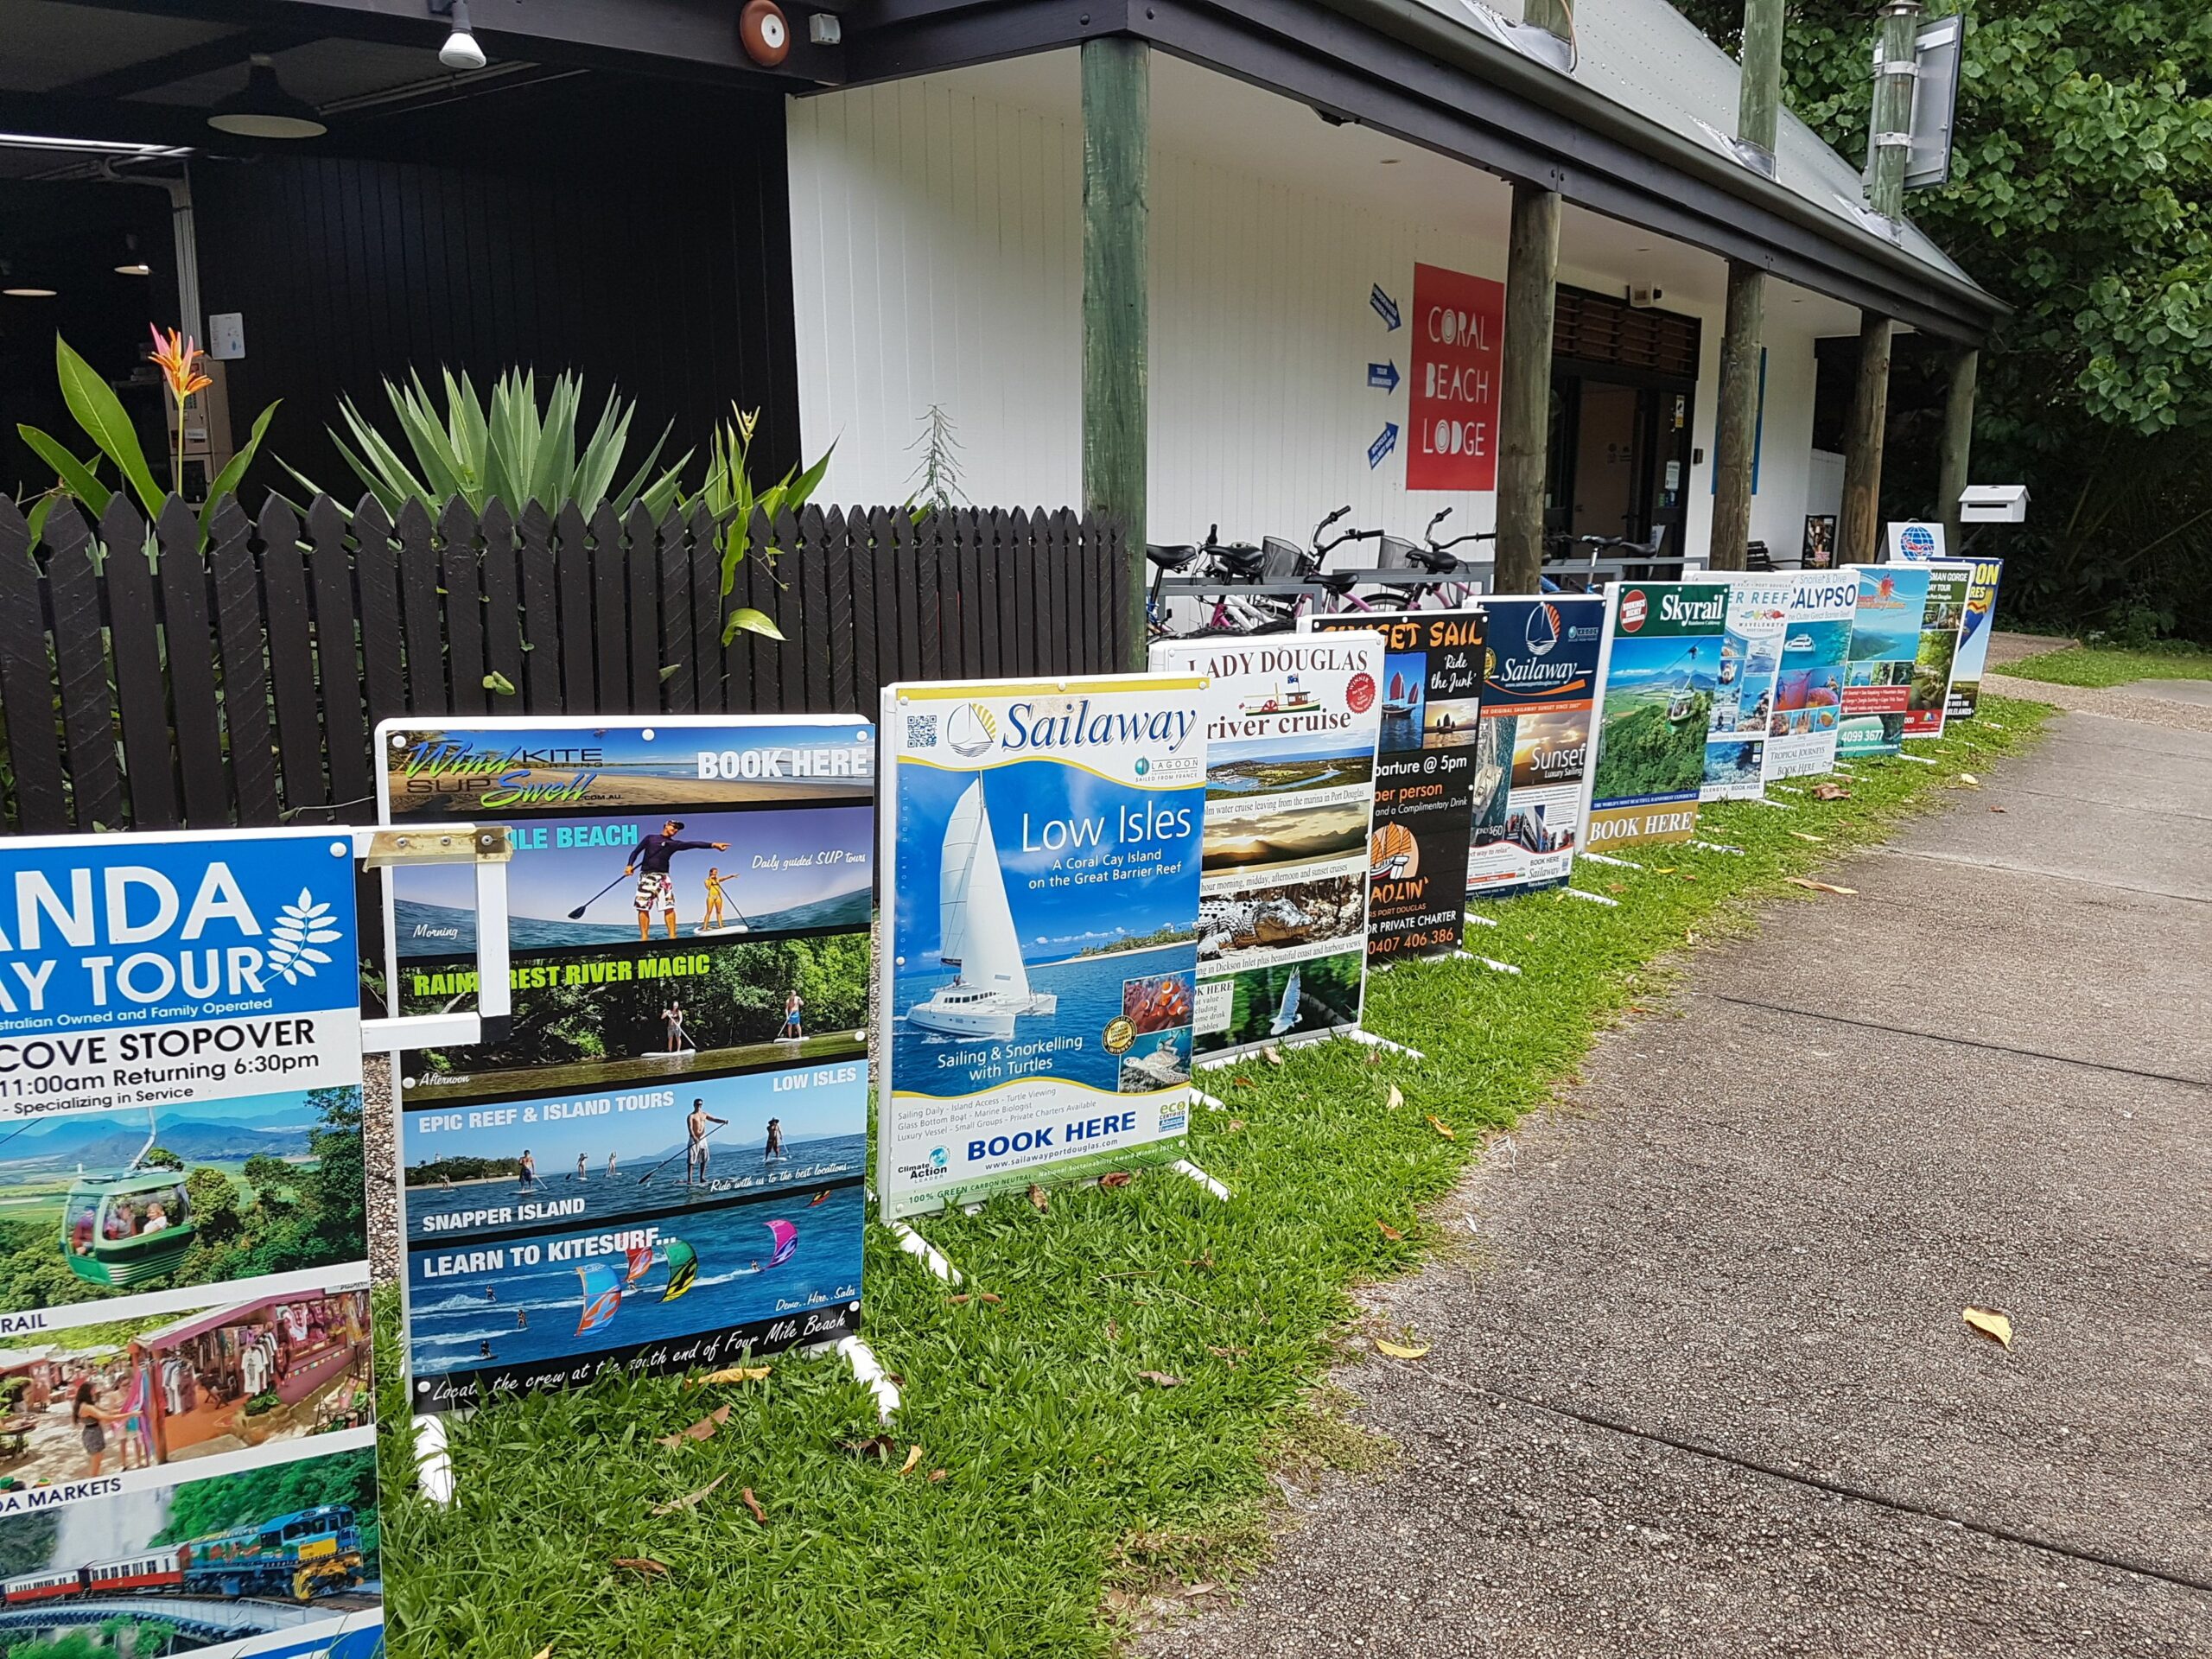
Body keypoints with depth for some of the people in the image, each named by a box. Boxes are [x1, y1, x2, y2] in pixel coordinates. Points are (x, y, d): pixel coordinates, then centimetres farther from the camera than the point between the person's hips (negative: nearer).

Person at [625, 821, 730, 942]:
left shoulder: (674, 844, 12)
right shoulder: (650, 838, 14)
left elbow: (693, 844, -1)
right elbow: (636, 852, 14)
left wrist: (713, 844, -15)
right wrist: (630, 865, -7)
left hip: (663, 877, 0)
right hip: (646, 876, 0)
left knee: (669, 907, -13)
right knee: (643, 908, -5)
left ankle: (672, 936, -17)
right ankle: (644, 938, -5)